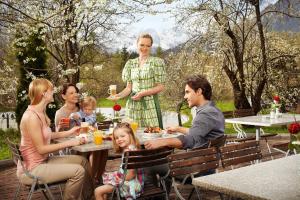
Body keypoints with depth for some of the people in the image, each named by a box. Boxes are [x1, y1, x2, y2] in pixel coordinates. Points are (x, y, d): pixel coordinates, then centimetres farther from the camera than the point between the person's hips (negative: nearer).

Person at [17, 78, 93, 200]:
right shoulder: (32, 116, -24)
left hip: (43, 161, 10)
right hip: (32, 169, -10)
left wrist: (69, 132, 15)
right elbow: (41, 149, -23)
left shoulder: (40, 113, 5)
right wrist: (69, 143, -19)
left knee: (81, 160, 12)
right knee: (78, 171, -19)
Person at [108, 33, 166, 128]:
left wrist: (143, 93, -15)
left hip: (150, 104, -3)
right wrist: (118, 95, -8)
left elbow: (161, 87, -4)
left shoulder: (157, 62, -1)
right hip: (133, 105, 3)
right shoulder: (131, 63, 11)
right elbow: (129, 87, 11)